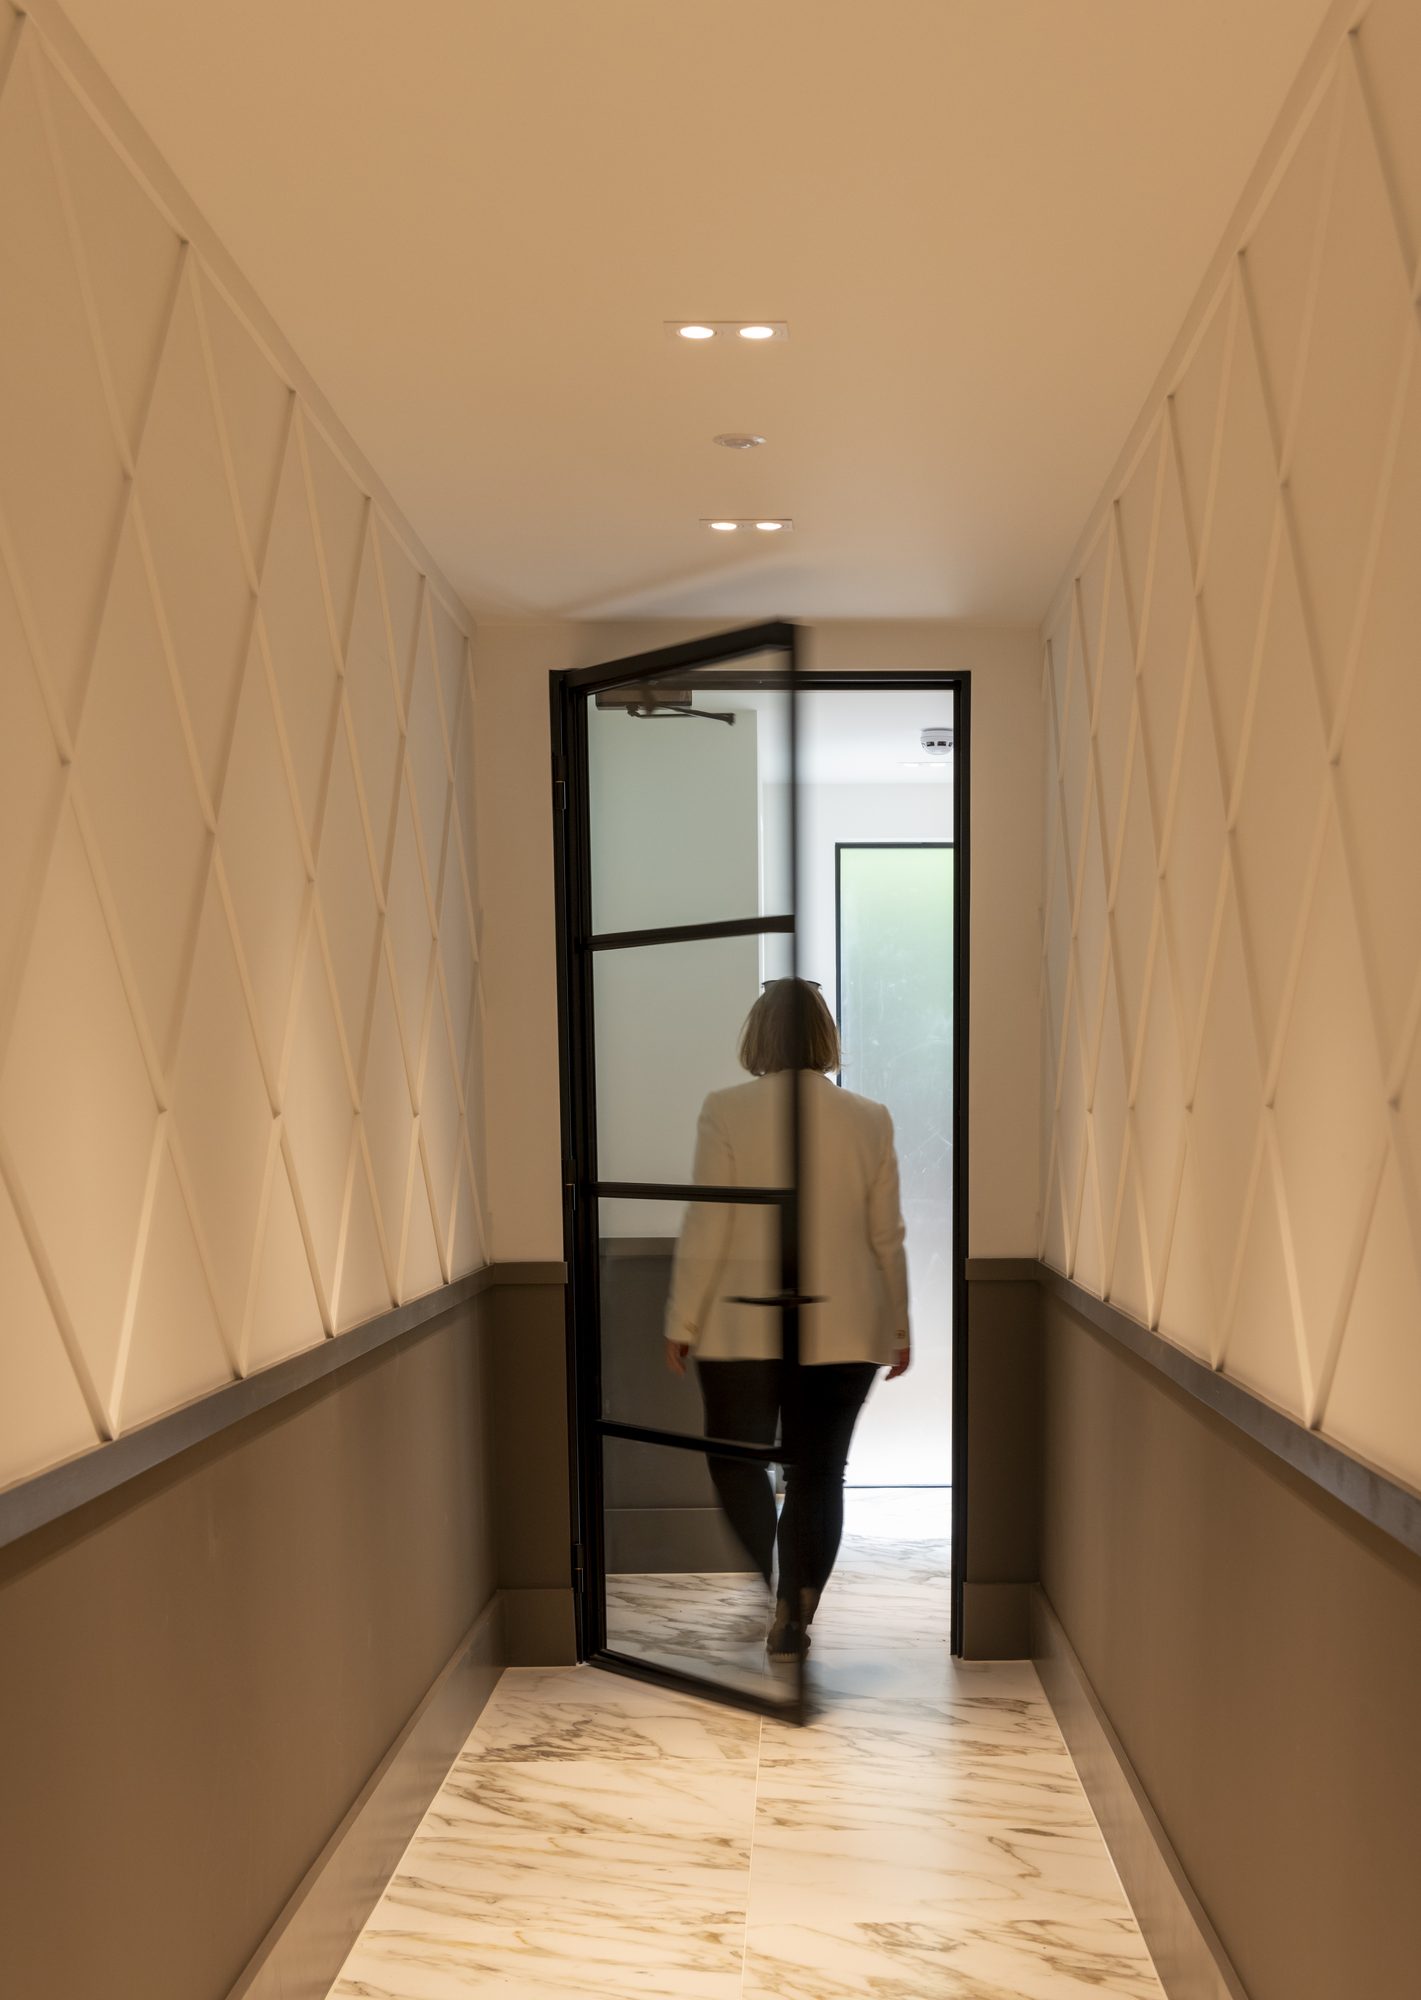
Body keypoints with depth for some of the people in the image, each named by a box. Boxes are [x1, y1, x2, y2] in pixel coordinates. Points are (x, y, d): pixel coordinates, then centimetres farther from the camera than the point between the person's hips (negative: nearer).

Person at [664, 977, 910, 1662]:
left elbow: (705, 1230, -9)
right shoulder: (870, 1118, 0)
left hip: (745, 1324, -2)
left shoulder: (726, 1111, -9)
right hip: (845, 1329, 3)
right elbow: (887, 1238, 4)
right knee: (819, 1472, 10)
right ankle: (794, 1615, 14)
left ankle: (771, 1588, 4)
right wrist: (900, 1327, 14)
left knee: (735, 1456, 15)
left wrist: (682, 1323, -1)